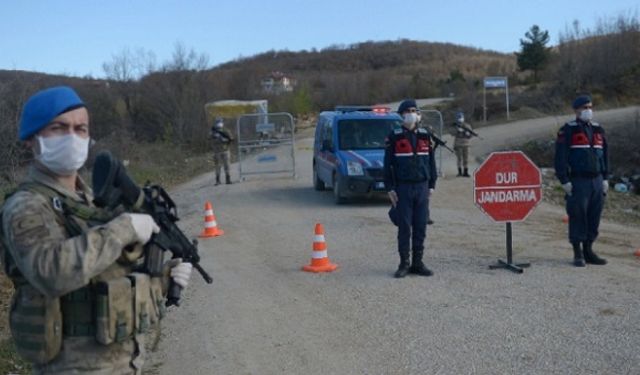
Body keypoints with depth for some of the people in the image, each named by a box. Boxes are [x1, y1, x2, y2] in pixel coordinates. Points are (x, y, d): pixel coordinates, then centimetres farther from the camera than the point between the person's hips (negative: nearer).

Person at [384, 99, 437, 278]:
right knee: (404, 227, 0)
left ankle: (418, 262, 15)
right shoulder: (394, 136, -1)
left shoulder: (425, 135, 10)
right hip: (403, 188, -3)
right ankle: (404, 263, 10)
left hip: (422, 187, 3)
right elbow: (388, 164, -2)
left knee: (421, 227, 6)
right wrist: (390, 188, -7)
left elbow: (431, 161, 14)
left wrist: (432, 184, 9)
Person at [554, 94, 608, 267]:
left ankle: (588, 251, 19)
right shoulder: (568, 130, -4)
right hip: (578, 182, -6)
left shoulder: (598, 129, 15)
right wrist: (564, 181, -13)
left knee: (594, 217, 7)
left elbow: (605, 155, 19)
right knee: (577, 216, -3)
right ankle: (578, 254, 7)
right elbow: (560, 157, -9)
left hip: (597, 180, 6)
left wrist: (605, 178, 13)